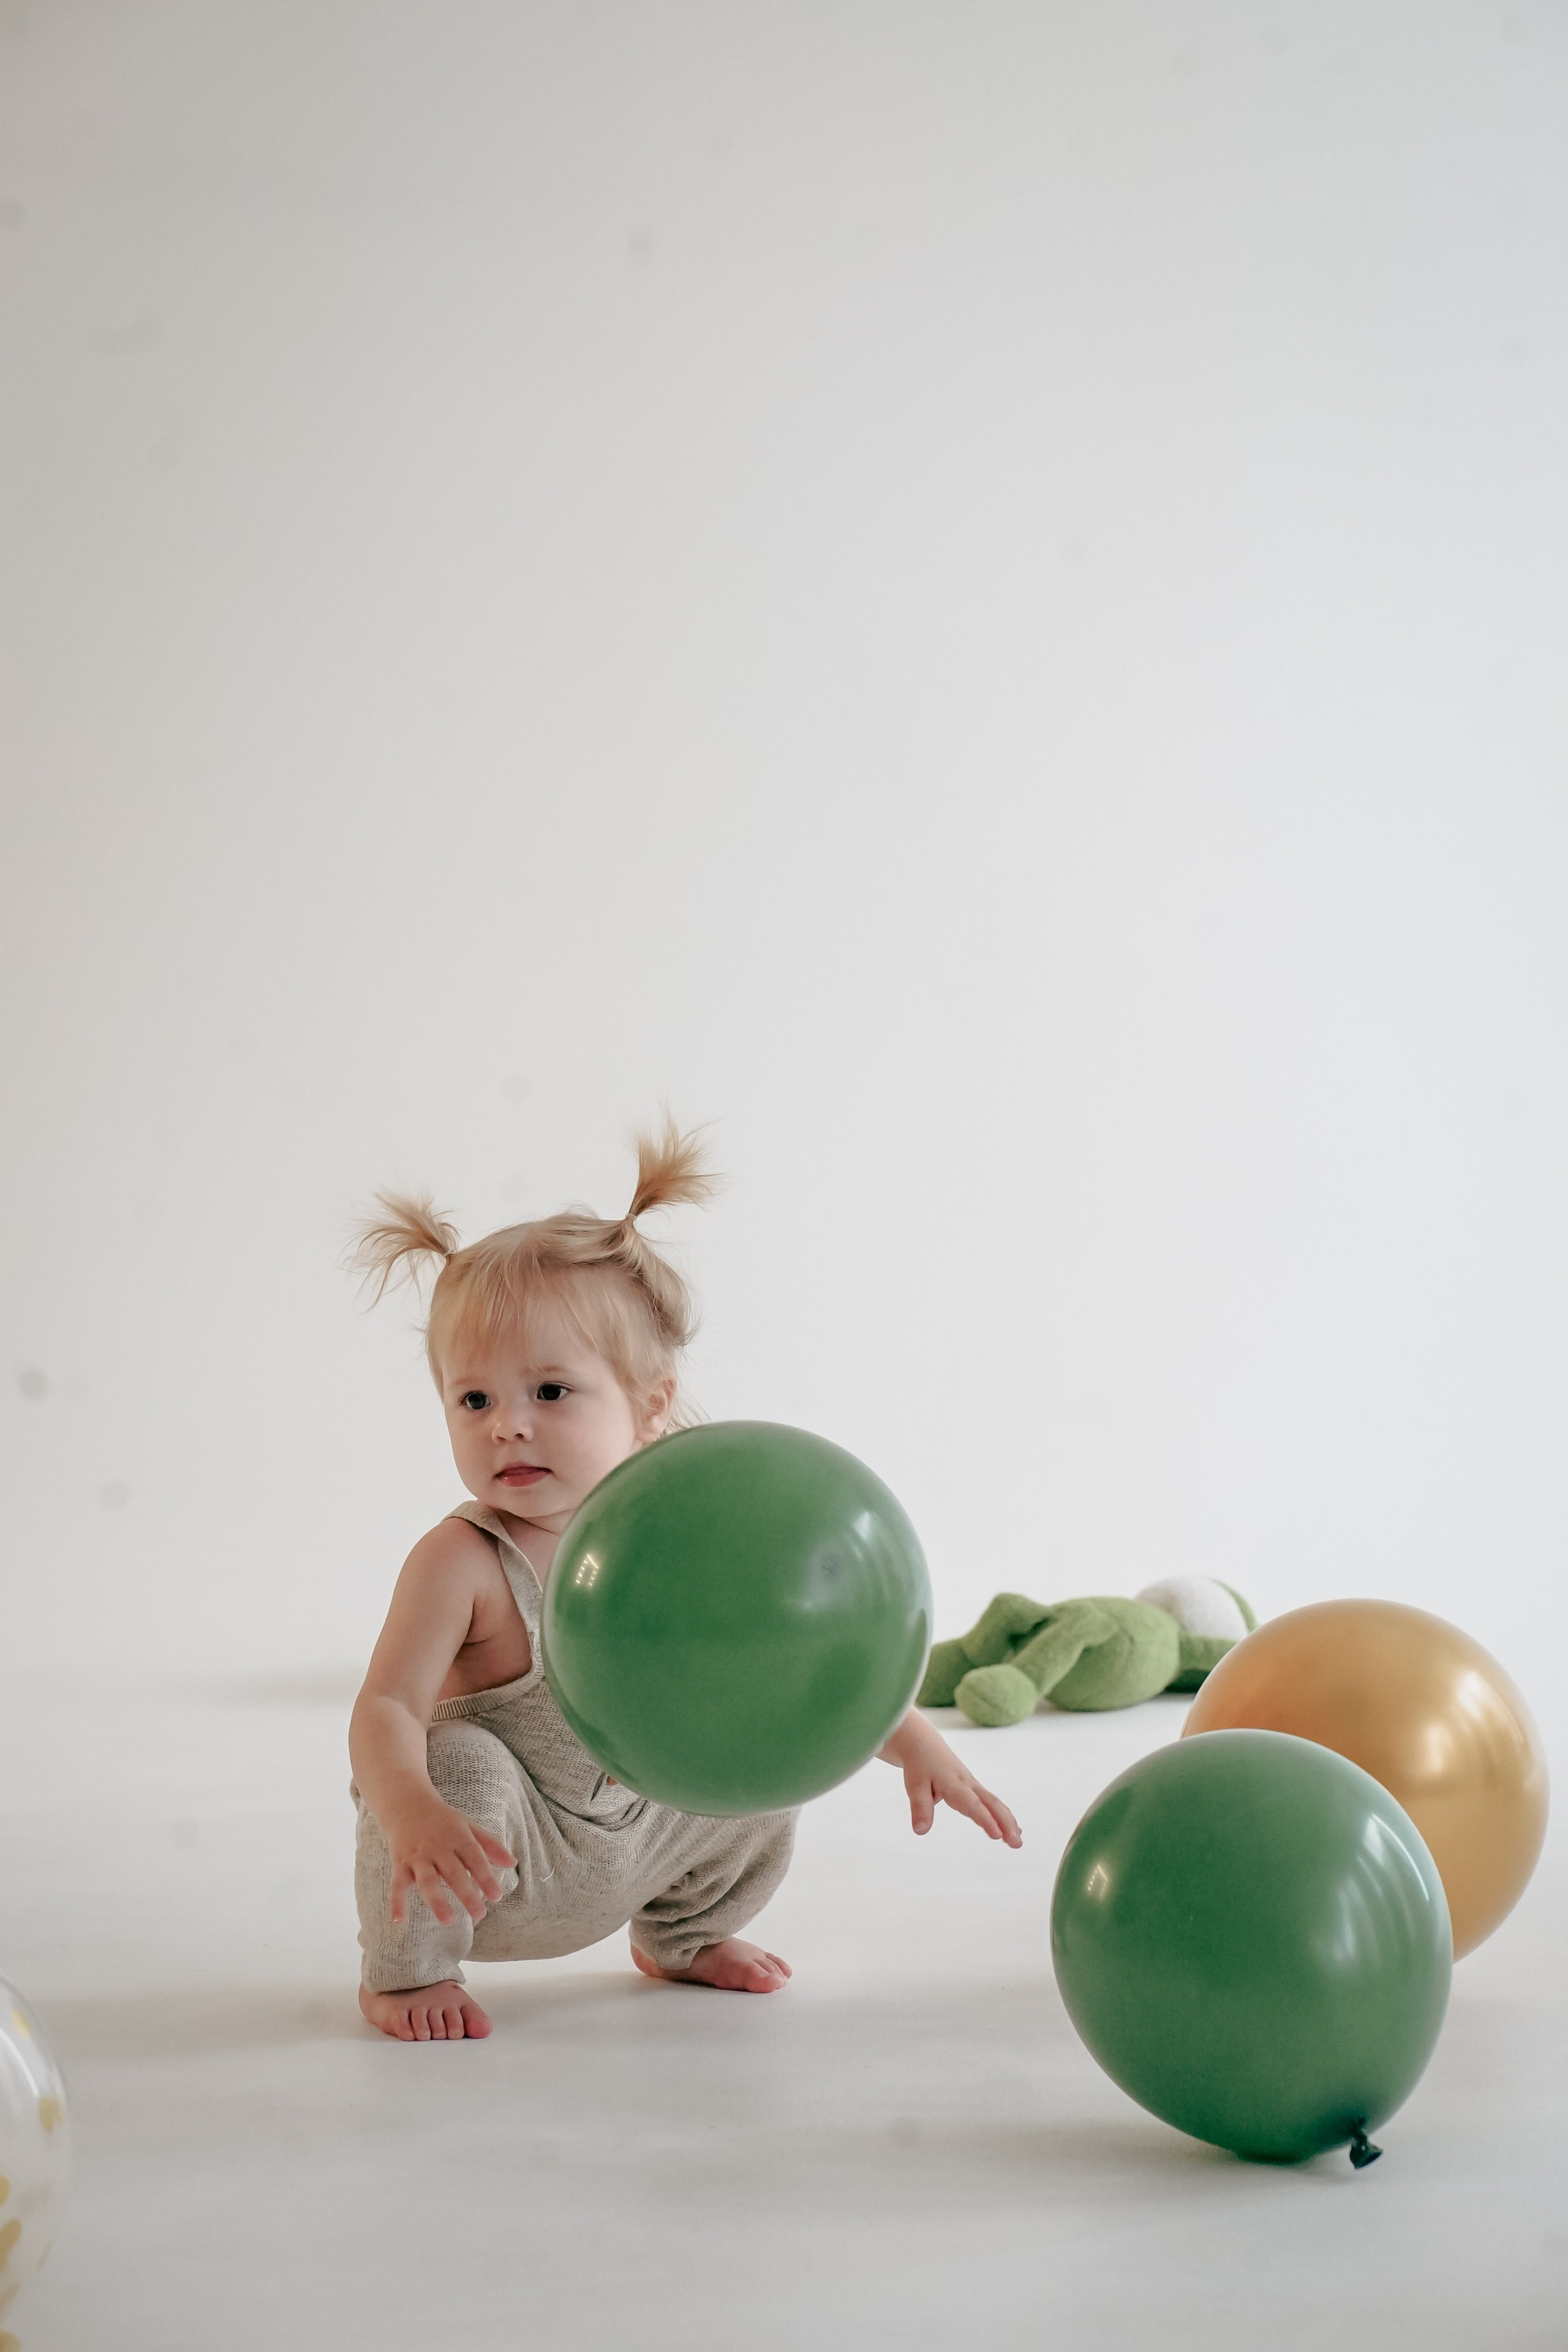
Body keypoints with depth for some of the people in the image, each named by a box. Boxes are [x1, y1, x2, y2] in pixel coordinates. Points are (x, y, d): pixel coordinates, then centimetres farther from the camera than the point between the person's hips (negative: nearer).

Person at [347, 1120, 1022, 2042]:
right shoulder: (464, 1562, -25)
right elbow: (387, 1708, -33)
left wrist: (914, 1740, -8)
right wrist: (411, 1813, -54)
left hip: (631, 1842, 6)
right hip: (485, 1863, -5)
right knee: (463, 1761, -33)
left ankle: (681, 1934, 33)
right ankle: (406, 1972, -6)